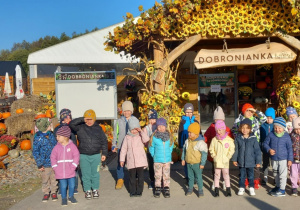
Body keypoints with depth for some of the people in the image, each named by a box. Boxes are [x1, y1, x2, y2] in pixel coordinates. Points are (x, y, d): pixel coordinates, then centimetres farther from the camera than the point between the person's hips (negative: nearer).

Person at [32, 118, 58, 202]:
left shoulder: (51, 135, -1)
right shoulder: (37, 138, -14)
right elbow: (35, 152, -8)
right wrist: (39, 164, -8)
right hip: (45, 164, -3)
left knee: (54, 178, 14)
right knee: (45, 179, 11)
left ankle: (53, 192, 31)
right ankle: (46, 193, 29)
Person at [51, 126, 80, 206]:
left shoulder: (72, 146, -5)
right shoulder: (57, 147, 1)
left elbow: (76, 156, -5)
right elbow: (53, 157, 5)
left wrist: (73, 166, -11)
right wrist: (55, 167, -4)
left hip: (70, 171, -1)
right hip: (60, 172, 1)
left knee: (72, 185, 7)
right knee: (63, 186, 5)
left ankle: (71, 196, 27)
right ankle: (64, 198, 22)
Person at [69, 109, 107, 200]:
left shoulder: (98, 128, 5)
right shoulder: (80, 127, 1)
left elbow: (104, 141, 9)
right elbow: (71, 124, -16)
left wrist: (104, 153, 5)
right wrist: (82, 119, -18)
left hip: (96, 155, 1)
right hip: (83, 156, -1)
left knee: (95, 174, 9)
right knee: (86, 174, 6)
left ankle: (95, 189, 24)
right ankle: (87, 190, 20)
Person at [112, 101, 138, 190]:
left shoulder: (135, 120, 3)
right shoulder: (119, 121, 3)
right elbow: (115, 134, 10)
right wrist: (114, 145, 6)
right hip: (121, 146, 0)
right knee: (120, 163, 6)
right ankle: (120, 180, 22)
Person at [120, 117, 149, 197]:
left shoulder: (140, 136, 2)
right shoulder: (127, 137, 7)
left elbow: (146, 139, -21)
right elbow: (123, 149, 9)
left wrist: (141, 131, -21)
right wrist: (122, 159, 7)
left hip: (140, 161, -1)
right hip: (131, 161, 2)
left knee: (140, 177, 0)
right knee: (132, 177, 8)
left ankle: (139, 191, 12)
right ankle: (132, 192, 20)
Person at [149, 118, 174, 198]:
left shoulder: (169, 136, -4)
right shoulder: (154, 137, -11)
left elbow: (171, 146, 11)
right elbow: (151, 148, 1)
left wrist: (168, 154, 9)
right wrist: (155, 156, 3)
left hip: (167, 160, 2)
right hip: (157, 161, -1)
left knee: (166, 176, 8)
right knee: (158, 176, 9)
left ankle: (166, 189, 19)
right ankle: (157, 189, 22)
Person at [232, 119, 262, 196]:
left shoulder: (253, 138, -8)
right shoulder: (238, 138, -4)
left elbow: (257, 150, -3)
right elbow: (236, 149, 2)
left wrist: (258, 161, -2)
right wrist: (234, 159, 3)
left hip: (250, 162, -1)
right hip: (241, 161, 1)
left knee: (251, 175, 12)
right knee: (242, 175, 12)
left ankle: (251, 188, 27)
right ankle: (241, 188, 26)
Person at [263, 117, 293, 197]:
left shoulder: (286, 136, -9)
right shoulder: (271, 135, -5)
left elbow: (289, 148, -4)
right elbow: (265, 143, 3)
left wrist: (290, 159, -6)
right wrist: (269, 150, -16)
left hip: (283, 159, -4)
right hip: (274, 159, 4)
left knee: (282, 174, 0)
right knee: (275, 174, 19)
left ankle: (282, 190, 11)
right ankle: (278, 186, 37)